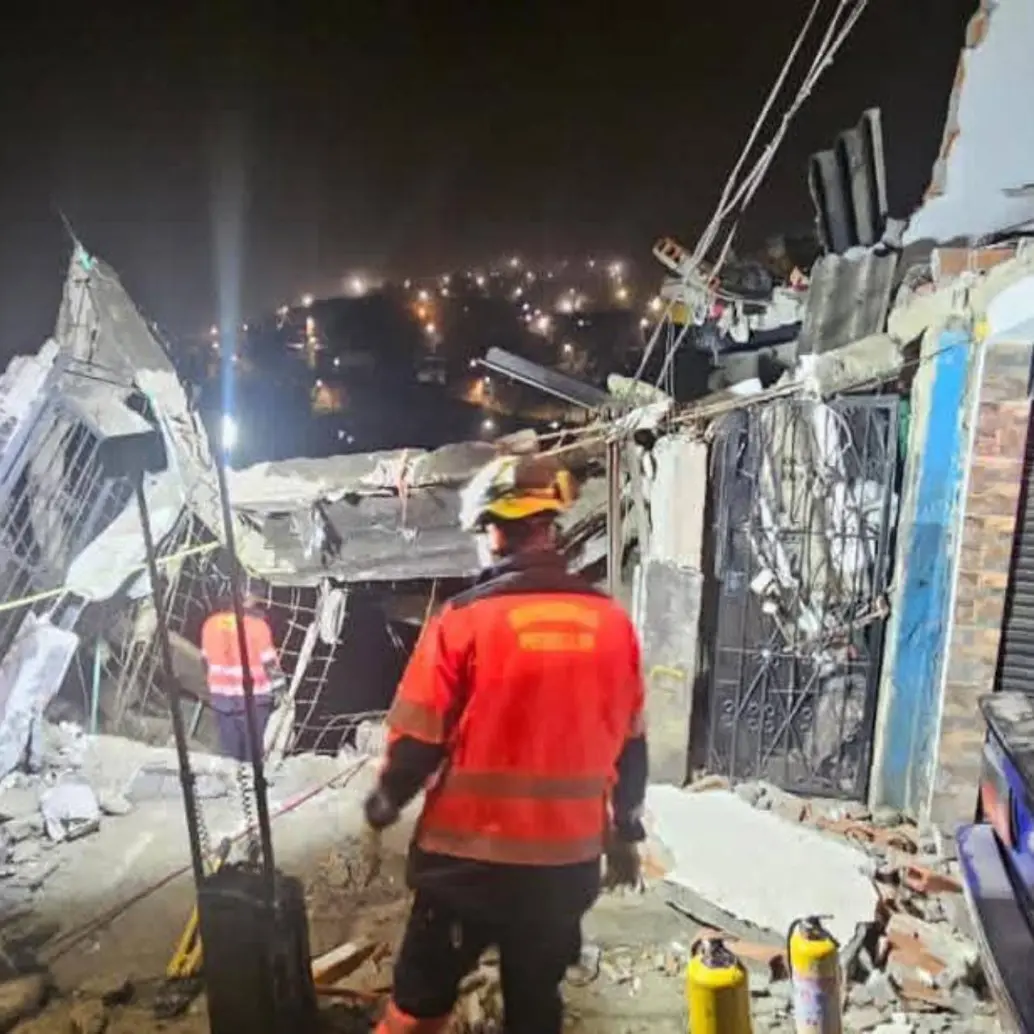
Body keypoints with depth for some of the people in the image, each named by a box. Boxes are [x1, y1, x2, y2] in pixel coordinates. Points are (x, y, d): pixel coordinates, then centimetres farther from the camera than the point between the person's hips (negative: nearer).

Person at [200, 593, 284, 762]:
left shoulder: (211, 624, 2)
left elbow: (206, 661, 10)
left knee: (229, 748, 12)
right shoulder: (256, 625, -14)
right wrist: (279, 688, -2)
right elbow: (269, 662, -11)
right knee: (253, 748, 4)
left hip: (221, 695, 5)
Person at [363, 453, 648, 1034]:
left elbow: (417, 742, -10)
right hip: (570, 857, 3)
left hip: (469, 854, -3)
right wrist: (625, 834, 20)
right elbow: (631, 746, 6)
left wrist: (380, 815, 8)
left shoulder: (465, 621, -15)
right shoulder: (613, 623, -3)